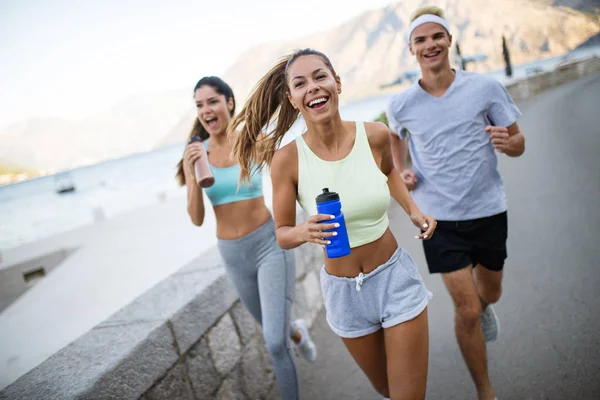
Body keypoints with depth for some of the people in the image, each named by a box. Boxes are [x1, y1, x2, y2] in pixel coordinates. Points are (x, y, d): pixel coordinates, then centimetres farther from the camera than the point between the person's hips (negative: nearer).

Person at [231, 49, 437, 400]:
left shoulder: (375, 135, -13)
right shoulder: (287, 159, -17)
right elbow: (282, 234, -7)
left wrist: (413, 210, -2)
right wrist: (304, 232, -28)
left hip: (396, 277, 0)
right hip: (343, 290, 0)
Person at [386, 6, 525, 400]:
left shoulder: (486, 87, -8)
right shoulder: (401, 104, -7)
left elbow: (519, 143, -1)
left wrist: (507, 142, -25)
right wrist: (400, 172, -2)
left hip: (488, 210, 2)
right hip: (439, 217, -1)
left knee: (489, 294, 24)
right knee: (467, 312, -2)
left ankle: (483, 306, 64)